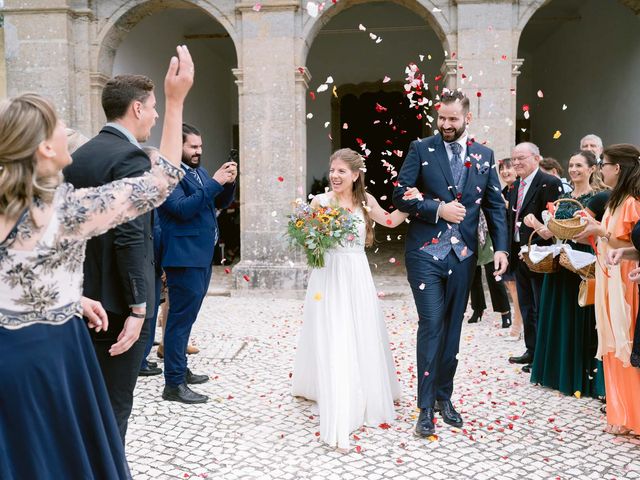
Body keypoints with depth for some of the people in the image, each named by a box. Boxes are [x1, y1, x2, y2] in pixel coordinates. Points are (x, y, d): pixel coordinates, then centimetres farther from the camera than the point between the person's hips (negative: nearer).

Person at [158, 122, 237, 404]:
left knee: (187, 315, 18)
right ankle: (174, 384, 0)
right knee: (181, 318, -6)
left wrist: (228, 182, -2)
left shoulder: (200, 172, 14)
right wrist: (214, 182, -22)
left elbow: (221, 203, 17)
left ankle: (180, 369, 31)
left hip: (203, 255, 9)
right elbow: (182, 208, -24)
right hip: (185, 256, -9)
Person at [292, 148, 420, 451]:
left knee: (363, 339, 13)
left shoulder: (366, 200, 5)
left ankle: (366, 399, 37)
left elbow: (389, 221, 21)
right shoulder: (320, 201, -4)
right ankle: (338, 419, 1)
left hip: (358, 277, 3)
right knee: (333, 343, -5)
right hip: (329, 276, -3)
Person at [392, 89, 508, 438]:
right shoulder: (421, 149, 0)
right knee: (431, 326, -7)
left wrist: (501, 247, -2)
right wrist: (438, 209, -16)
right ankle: (426, 406, 3)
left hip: (463, 255, 3)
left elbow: (495, 205, 8)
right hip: (426, 254, -3)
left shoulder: (484, 156, 9)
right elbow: (400, 195, -4)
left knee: (452, 328, 11)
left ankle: (444, 395, 26)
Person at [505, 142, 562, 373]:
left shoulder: (549, 183, -13)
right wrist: (510, 249, 5)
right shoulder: (515, 186, 13)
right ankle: (532, 350, 29)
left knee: (541, 308, 1)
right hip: (519, 254, 8)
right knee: (526, 307, 17)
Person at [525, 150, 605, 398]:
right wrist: (538, 225, -6)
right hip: (560, 264, 6)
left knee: (581, 319, 0)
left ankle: (582, 376, 12)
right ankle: (559, 370, 23)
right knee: (559, 317, 11)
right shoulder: (563, 198, 13)